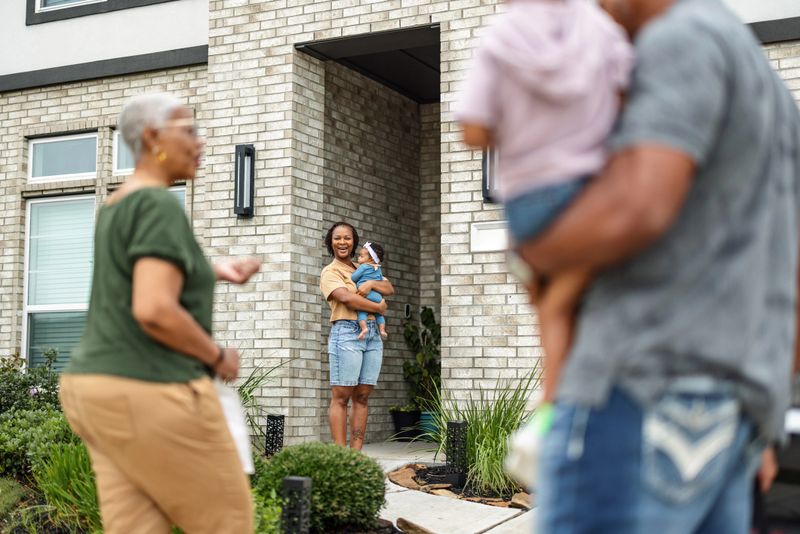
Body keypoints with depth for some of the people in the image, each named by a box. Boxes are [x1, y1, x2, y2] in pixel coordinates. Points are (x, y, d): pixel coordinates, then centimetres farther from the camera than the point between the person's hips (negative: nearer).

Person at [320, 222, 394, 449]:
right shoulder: (330, 272, 3)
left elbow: (390, 289, 13)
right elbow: (346, 298, -13)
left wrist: (372, 283, -7)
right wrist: (378, 307, -7)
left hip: (373, 334, 6)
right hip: (347, 332, -6)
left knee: (362, 397, 3)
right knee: (341, 397, -8)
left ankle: (356, 453, 3)